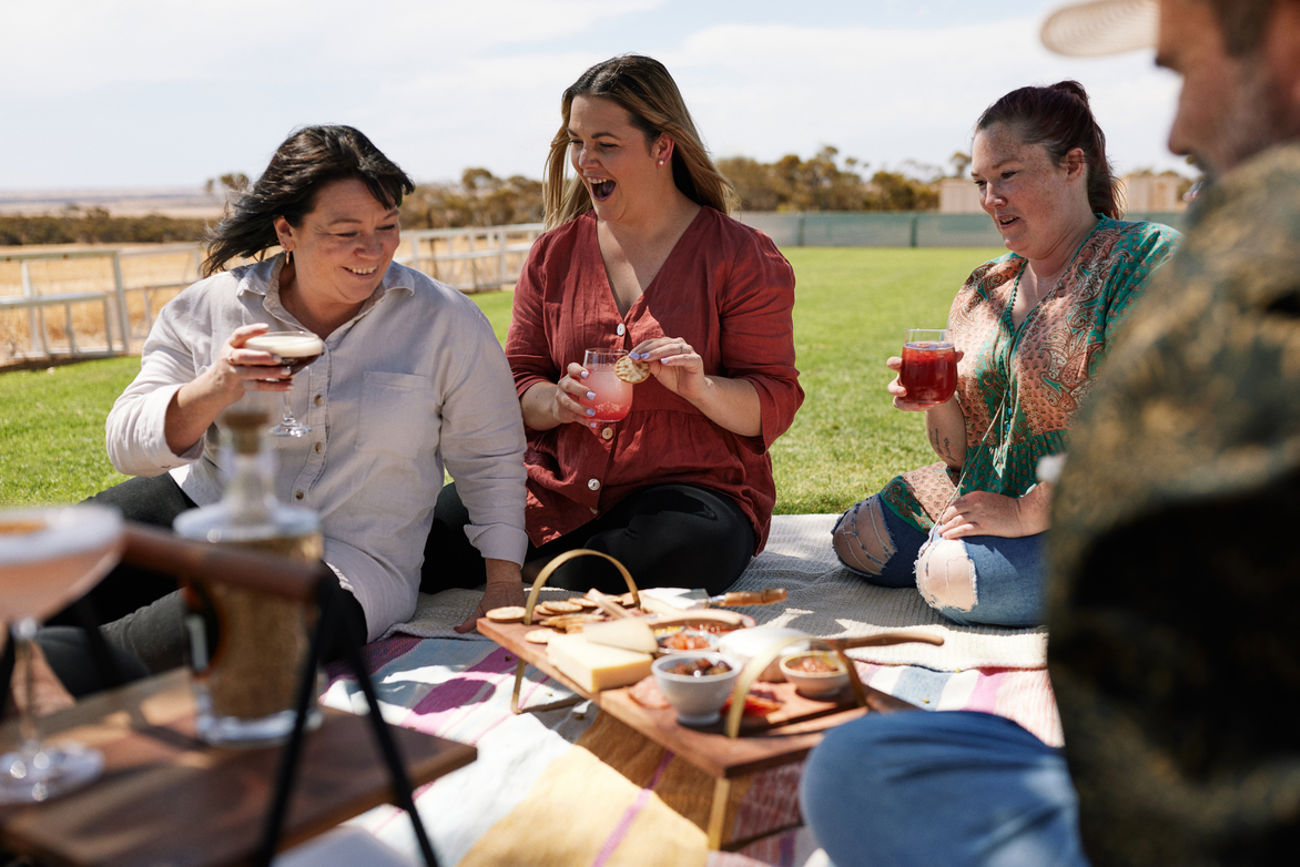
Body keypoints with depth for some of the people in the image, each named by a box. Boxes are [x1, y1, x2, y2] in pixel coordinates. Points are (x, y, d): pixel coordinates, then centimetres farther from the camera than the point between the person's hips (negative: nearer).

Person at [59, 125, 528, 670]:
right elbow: (129, 446, -2)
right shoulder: (210, 307, 0)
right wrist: (212, 392, -23)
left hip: (350, 560, -2)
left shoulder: (446, 321, -4)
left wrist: (504, 584, -2)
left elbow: (491, 458, 5)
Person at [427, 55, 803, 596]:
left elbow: (774, 405, -2)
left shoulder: (742, 257, 1)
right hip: (557, 485, 1)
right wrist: (555, 403, -13)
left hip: (694, 487, -1)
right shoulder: (556, 252, 11)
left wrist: (702, 389, -23)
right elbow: (517, 379, 12)